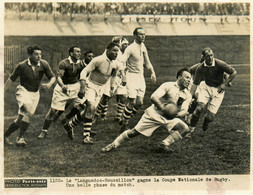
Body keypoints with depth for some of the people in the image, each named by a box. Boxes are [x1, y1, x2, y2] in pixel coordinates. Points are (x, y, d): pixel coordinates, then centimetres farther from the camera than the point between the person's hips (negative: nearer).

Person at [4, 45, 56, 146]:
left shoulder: (44, 64, -5)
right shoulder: (22, 65, -11)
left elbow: (52, 77, 4)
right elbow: (11, 79, 0)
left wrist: (49, 84, -19)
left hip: (35, 94, 4)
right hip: (23, 91, -4)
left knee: (22, 119, 4)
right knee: (28, 111, -29)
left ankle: (5, 135, 20)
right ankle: (21, 137, -14)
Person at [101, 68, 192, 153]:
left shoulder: (187, 95, 2)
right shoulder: (168, 85, -11)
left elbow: (184, 111, -6)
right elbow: (154, 97, -22)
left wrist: (175, 115, -29)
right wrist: (163, 109, -35)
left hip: (169, 117, 4)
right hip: (154, 114, -4)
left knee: (185, 128, -17)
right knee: (135, 132, -7)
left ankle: (165, 144, -8)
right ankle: (114, 144, 9)